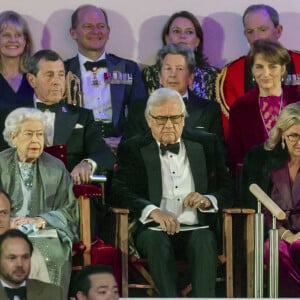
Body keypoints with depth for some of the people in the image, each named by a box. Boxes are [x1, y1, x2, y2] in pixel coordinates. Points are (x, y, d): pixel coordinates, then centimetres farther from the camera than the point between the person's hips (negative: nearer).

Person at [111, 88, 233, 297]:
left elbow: (228, 189, 16)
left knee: (204, 240, -33)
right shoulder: (133, 149, 11)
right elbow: (120, 191, -3)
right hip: (154, 229, -1)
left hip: (196, 229, 1)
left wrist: (207, 200, -8)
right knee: (155, 239, -35)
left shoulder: (206, 144, 16)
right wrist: (152, 210, -22)